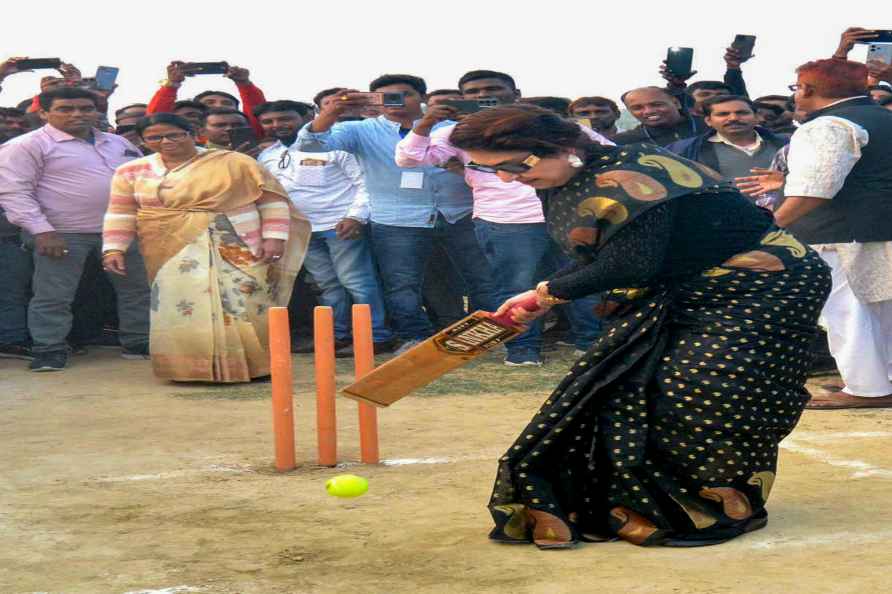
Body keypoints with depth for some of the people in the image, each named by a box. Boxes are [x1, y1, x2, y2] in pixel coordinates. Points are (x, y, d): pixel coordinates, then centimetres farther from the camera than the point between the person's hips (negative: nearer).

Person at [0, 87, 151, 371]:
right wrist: (42, 231, -19)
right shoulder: (26, 145, -6)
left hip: (123, 229, 5)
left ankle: (139, 343, 20)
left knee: (139, 289, 9)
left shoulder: (118, 143, 13)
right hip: (62, 234, -5)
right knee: (52, 297, -3)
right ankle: (50, 351, 9)